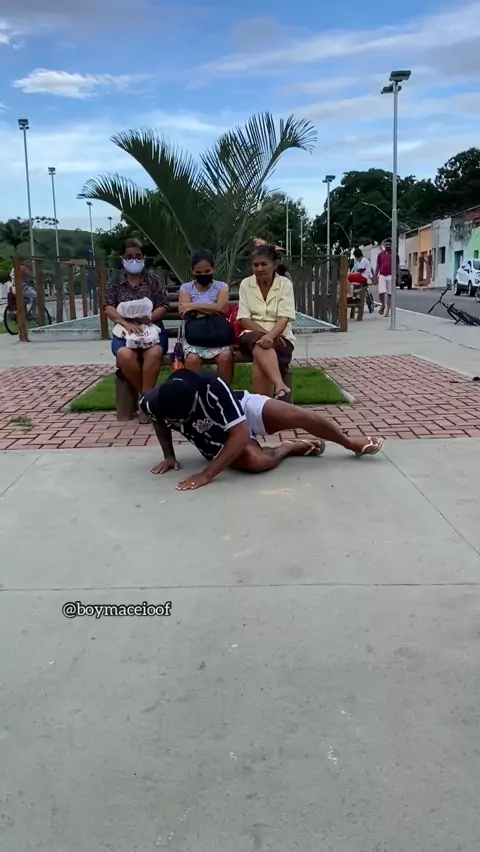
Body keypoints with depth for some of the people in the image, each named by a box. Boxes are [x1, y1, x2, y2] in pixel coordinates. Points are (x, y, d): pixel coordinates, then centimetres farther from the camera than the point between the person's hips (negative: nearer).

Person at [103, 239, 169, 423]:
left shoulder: (154, 280, 10)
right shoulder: (115, 281, 12)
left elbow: (163, 307, 3)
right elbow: (108, 307, 1)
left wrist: (149, 318, -18)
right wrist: (126, 323, -17)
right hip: (125, 330, 0)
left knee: (154, 352, -37)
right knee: (124, 355, -35)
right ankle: (145, 395, -15)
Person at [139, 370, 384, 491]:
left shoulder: (212, 387, -39)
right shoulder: (154, 403, -26)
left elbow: (241, 434, -41)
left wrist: (207, 474, -45)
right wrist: (169, 455, -5)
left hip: (242, 408, -2)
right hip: (220, 442, 2)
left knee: (301, 416, -15)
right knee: (256, 461, -31)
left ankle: (351, 444, 17)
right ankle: (289, 448, 5)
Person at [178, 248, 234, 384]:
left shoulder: (221, 286, 10)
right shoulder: (186, 288, 10)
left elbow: (221, 308, -9)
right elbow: (183, 312, -6)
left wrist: (193, 306, -7)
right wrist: (211, 310, -7)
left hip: (217, 333, 0)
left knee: (226, 357, -30)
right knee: (192, 359, -32)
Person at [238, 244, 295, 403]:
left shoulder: (285, 284, 0)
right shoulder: (246, 284, 5)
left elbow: (284, 318, -11)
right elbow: (244, 319, -1)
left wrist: (271, 336, -31)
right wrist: (264, 333, -19)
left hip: (280, 337, 0)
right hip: (252, 335, 1)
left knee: (259, 359, -34)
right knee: (259, 343, -38)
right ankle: (281, 387, -52)